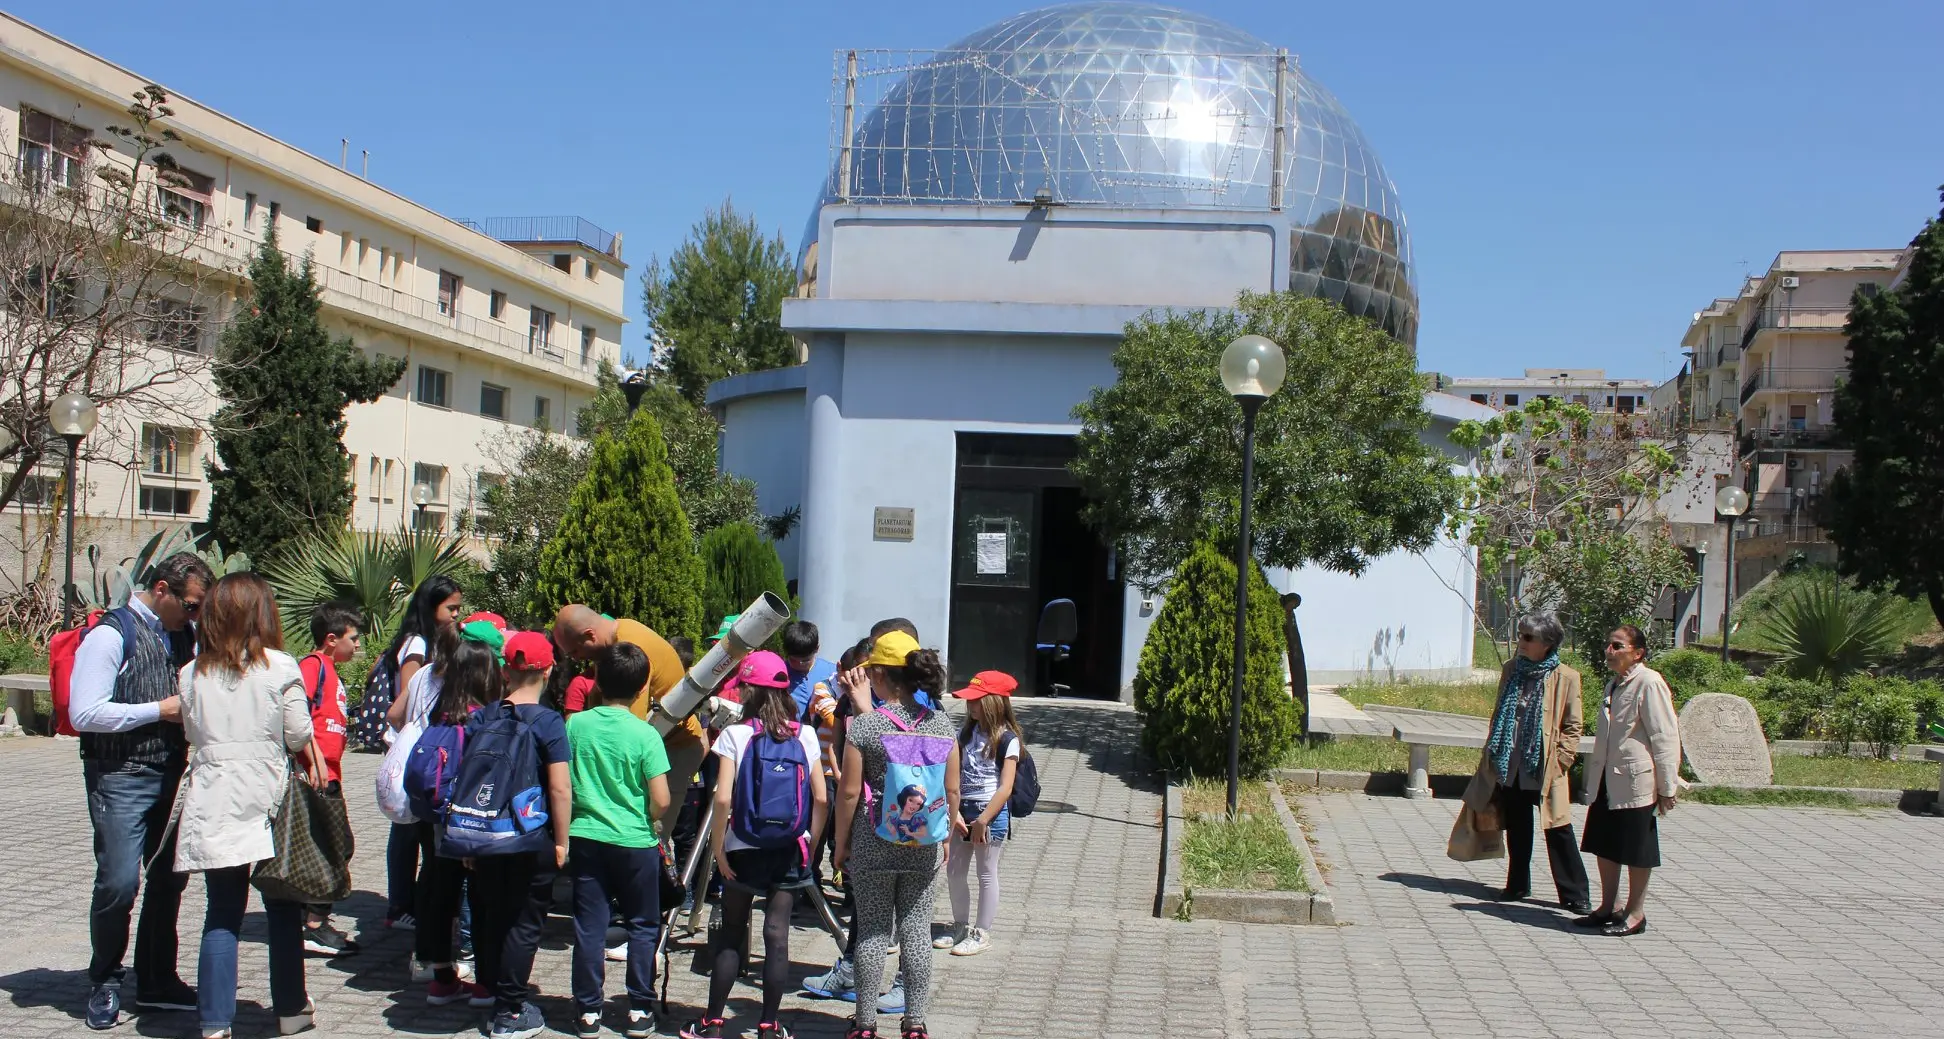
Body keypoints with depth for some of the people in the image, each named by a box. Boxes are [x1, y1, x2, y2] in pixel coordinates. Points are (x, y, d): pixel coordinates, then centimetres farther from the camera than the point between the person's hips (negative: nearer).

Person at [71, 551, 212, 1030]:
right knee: (119, 882, -7)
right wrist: (160, 711, -16)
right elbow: (84, 713, -17)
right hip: (121, 777, -6)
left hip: (171, 772, 7)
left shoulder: (187, 634, 8)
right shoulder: (112, 635, -11)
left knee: (170, 878, 11)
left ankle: (157, 981, 25)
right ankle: (104, 983, 14)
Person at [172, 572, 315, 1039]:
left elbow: (192, 732, 10)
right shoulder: (280, 668, -8)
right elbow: (299, 736, -4)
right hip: (267, 803, -2)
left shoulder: (193, 673, 1)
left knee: (222, 914, 6)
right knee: (283, 911, 11)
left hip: (212, 806, 2)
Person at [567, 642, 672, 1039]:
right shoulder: (645, 734, -11)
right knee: (643, 926, 11)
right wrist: (648, 820, 7)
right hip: (635, 842, -2)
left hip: (585, 836, 2)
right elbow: (661, 801, -12)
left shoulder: (576, 724, -3)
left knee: (589, 926, 8)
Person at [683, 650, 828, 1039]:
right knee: (777, 933, 4)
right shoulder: (805, 735, 0)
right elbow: (821, 799, -1)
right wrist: (809, 842, 9)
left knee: (731, 934, 8)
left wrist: (718, 849, -6)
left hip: (743, 850, -2)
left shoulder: (735, 734, -8)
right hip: (789, 851, 2)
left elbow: (723, 798, -14)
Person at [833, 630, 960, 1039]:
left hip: (873, 843, -2)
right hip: (924, 845, 3)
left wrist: (841, 844, 1)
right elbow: (952, 790, 2)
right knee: (917, 931, 9)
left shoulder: (864, 725, -12)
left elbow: (849, 791, -10)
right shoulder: (941, 724, -2)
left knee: (872, 931, 7)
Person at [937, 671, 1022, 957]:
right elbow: (956, 774, 8)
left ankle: (981, 933, 16)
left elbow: (1005, 788, -16)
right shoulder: (967, 733, 7)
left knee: (987, 873, 5)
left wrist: (983, 820, -20)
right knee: (954, 871, 12)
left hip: (990, 814, -7)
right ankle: (960, 927, 29)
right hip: (963, 811, 7)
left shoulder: (1007, 740, -13)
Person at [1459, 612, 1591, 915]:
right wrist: (1490, 754, 13)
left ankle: (1575, 895, 5)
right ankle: (1517, 886, 26)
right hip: (1509, 766, 5)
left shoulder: (1566, 678, -6)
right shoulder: (1511, 670, 8)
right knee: (1516, 827, 13)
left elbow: (1572, 727, -2)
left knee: (1558, 832, -2)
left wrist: (1560, 760, -11)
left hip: (1546, 769, -5)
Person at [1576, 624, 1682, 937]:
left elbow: (1666, 737, -16)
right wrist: (1593, 776, 22)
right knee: (1604, 845, 14)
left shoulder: (1649, 683, -15)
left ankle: (1635, 913, 15)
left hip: (1636, 782, -9)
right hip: (1607, 781, 9)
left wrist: (1668, 787, -16)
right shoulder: (1614, 684, 13)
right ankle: (1607, 908, 26)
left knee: (1636, 851, 3)